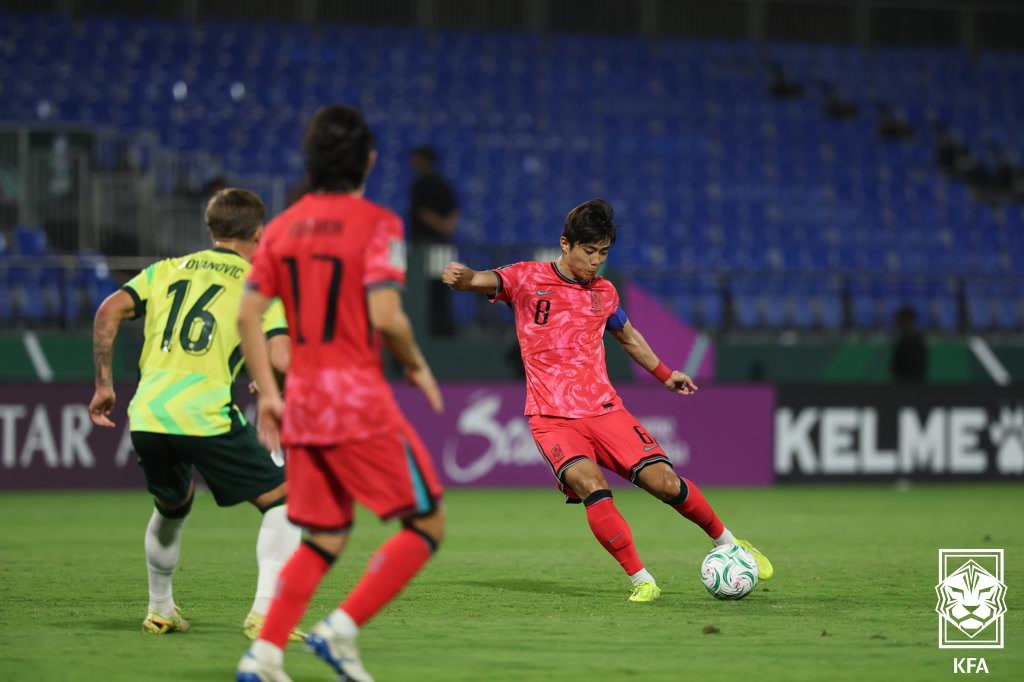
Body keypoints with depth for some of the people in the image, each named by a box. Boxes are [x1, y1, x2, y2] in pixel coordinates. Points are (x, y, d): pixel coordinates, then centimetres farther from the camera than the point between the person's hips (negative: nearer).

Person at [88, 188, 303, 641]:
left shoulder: (166, 271, 19)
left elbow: (109, 311, 6)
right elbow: (281, 360, -6)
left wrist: (104, 384, 11)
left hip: (146, 415, 5)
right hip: (206, 416, -5)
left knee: (172, 507, 32)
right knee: (282, 501, 8)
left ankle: (160, 610, 39)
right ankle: (264, 612, -5)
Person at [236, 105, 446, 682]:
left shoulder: (284, 227, 9)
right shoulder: (377, 224, -9)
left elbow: (248, 316, 6)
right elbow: (386, 316, -19)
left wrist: (269, 392, 11)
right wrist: (417, 365, -2)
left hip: (303, 400, 7)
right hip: (360, 401, -7)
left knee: (324, 539, 17)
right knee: (427, 523, 3)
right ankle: (342, 629, -8)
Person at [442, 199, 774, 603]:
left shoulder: (604, 292, 11)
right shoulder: (528, 279, -1)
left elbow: (627, 335, 30)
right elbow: (482, 282, -18)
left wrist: (665, 375, 38)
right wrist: (460, 277, -41)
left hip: (604, 410, 3)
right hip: (552, 418, -3)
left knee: (663, 480, -11)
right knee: (591, 486, -29)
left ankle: (727, 542, 13)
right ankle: (640, 580, -20)